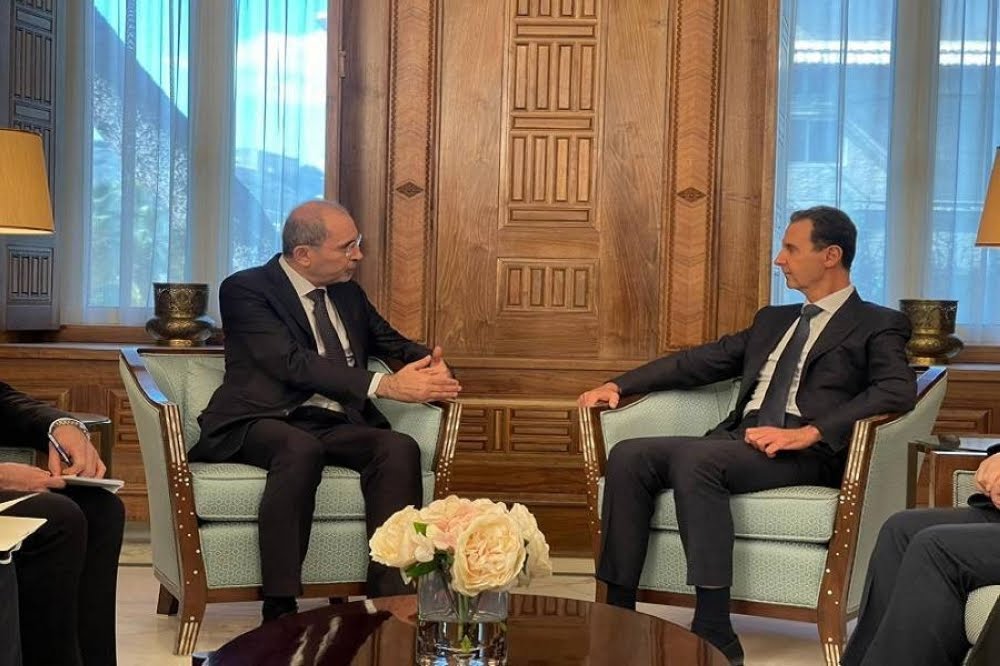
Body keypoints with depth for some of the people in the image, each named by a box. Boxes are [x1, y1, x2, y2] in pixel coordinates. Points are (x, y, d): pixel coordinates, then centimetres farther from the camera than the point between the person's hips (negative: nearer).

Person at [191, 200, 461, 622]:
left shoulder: (348, 294, 18)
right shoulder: (245, 289, -3)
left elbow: (394, 345, 21)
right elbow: (292, 364, -17)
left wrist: (433, 368, -6)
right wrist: (385, 385, -24)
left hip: (338, 426, 6)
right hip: (265, 424, -5)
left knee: (400, 448, -25)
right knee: (301, 449, -38)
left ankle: (389, 599, -27)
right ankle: (279, 609, -33)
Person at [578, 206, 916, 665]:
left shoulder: (877, 325, 6)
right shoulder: (772, 320, 27)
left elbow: (898, 390, -13)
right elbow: (701, 361, 24)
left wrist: (809, 432, -24)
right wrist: (620, 384, 12)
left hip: (807, 455, -7)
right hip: (739, 442, 7)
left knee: (694, 458, -34)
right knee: (629, 456, -15)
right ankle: (617, 617, -14)